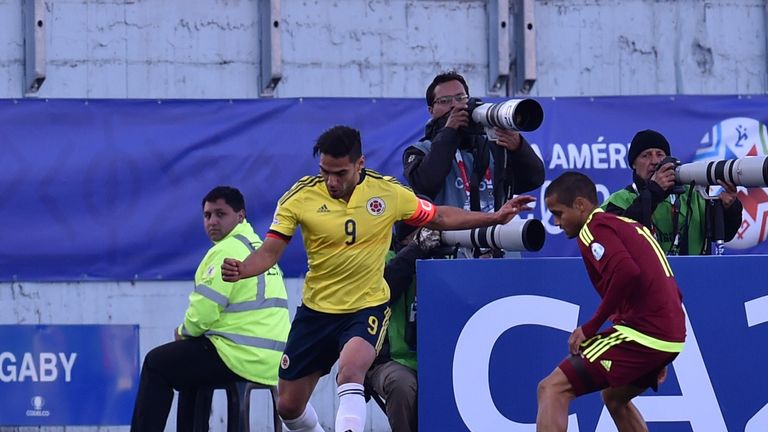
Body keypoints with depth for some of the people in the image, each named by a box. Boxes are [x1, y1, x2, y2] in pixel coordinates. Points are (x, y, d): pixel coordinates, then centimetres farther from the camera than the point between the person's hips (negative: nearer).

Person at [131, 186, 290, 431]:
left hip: (242, 357, -9)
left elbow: (204, 311, -15)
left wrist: (184, 333, 6)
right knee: (190, 363, 33)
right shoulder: (258, 246, 19)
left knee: (156, 364, 4)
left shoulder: (227, 250, -11)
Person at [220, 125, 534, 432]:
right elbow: (269, 251, -12)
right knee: (289, 406, 8)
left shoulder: (388, 192, -8)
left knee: (350, 371, -34)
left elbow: (439, 218, 8)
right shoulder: (300, 197, -11)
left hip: (367, 307, -2)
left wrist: (495, 218, 3)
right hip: (316, 310, 2)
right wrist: (241, 269, -32)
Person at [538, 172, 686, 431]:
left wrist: (591, 327, -16)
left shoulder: (594, 228, -4)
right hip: (673, 337, 9)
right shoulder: (631, 225, 23)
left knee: (552, 389, -10)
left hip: (642, 332, -9)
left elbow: (627, 272, -24)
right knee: (614, 397, 34)